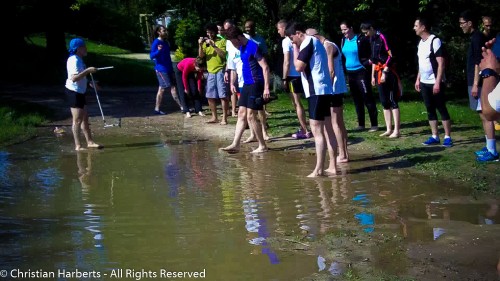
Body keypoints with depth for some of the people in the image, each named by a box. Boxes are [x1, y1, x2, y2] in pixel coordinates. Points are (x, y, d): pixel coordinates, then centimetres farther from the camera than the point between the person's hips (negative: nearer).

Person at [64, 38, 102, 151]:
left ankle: (90, 142, 20)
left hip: (80, 92, 10)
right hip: (73, 92, -10)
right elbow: (74, 78, -30)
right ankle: (78, 146, -5)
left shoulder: (78, 60, 14)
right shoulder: (74, 60, -18)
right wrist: (88, 70, -30)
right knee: (77, 119, -8)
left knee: (85, 118, 14)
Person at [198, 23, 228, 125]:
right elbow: (201, 55, 5)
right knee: (210, 96, 10)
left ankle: (224, 118, -5)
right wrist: (200, 45, -10)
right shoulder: (206, 42, 12)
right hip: (210, 72, 6)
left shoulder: (222, 41, -3)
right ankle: (214, 117, 20)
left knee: (223, 95, -7)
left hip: (220, 71, -6)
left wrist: (213, 45, -20)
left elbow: (223, 54, -14)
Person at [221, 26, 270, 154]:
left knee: (251, 116, -7)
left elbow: (265, 67, -18)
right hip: (247, 84, 9)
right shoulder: (241, 48, 12)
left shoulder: (253, 46, -15)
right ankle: (235, 144, 11)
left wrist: (266, 87, -23)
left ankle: (262, 146, 3)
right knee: (241, 114, 8)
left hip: (255, 85, -9)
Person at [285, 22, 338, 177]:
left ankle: (319, 170, -11)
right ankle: (332, 167, 12)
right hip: (324, 90, 10)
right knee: (327, 129, 9)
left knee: (317, 130, -10)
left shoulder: (307, 42, -10)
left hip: (316, 91, -10)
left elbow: (299, 66, -17)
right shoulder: (314, 42, 20)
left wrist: (295, 49, -4)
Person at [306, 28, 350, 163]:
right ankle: (344, 153, 16)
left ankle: (342, 155, -6)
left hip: (333, 89, -10)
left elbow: (331, 71, -19)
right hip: (337, 89, 10)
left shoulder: (327, 46, -12)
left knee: (334, 123, -7)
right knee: (339, 122, 12)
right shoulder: (330, 45, 17)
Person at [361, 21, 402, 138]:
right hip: (379, 72, 9)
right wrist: (373, 75, 19)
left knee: (392, 101, -6)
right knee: (384, 102, 10)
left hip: (388, 72, -9)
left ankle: (397, 130, -4)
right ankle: (389, 129, 16)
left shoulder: (382, 38, -13)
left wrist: (385, 72, -18)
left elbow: (391, 56, -16)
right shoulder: (372, 39, 14)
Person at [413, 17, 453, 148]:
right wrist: (418, 79, 16)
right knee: (430, 110, 9)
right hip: (424, 83, 8)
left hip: (435, 82, -8)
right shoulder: (421, 42, 12)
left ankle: (448, 137, 2)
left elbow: (441, 63, -17)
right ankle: (435, 137, 14)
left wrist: (438, 82, -21)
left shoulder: (435, 41, -14)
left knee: (442, 109, -3)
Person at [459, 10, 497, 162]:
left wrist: (475, 84, -21)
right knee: (484, 115, 13)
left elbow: (479, 63, -19)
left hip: (479, 83, -10)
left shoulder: (477, 37, -13)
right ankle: (489, 147, 18)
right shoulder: (476, 37, 17)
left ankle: (492, 151, -9)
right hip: (476, 82, 10)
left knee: (485, 115, -10)